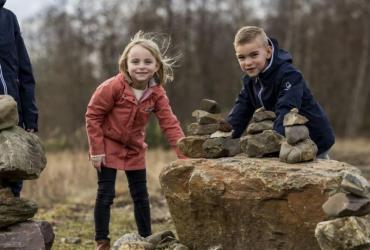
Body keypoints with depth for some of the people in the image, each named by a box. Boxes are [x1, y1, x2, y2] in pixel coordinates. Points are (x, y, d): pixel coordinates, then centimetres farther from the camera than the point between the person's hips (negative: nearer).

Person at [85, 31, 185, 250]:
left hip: (135, 150, 4)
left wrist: (185, 153, -22)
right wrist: (97, 149, -16)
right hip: (108, 147, -4)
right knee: (105, 195, -3)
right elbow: (93, 116, -16)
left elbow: (170, 124, -12)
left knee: (141, 196, 10)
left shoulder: (157, 94, -10)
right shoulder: (113, 87, -23)